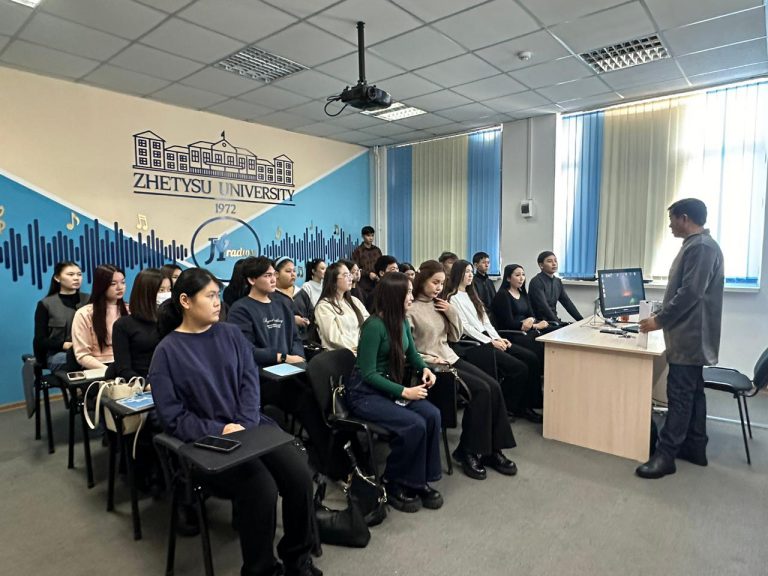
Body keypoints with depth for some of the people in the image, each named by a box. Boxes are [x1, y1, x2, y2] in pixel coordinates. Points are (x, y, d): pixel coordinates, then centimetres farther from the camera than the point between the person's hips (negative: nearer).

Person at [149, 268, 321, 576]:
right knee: (261, 490, -27)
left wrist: (245, 427, -14)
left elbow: (250, 381, 1)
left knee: (300, 474, -18)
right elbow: (173, 417, -6)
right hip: (208, 440, -3)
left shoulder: (231, 334, 8)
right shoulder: (167, 351, -3)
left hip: (251, 426, 4)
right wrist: (220, 432, -18)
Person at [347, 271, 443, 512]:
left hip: (389, 388, 8)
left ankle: (421, 480, -1)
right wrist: (403, 392, -23)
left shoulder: (402, 322, 4)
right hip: (365, 393, -7)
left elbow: (411, 354, 20)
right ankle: (393, 484, -3)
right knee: (414, 424, -26)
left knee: (432, 415, -16)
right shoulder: (374, 326, -22)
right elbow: (368, 374, -21)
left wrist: (425, 368, -1)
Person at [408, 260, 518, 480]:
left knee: (493, 386, -11)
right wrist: (428, 359, -20)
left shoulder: (440, 305, 11)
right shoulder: (411, 310, -10)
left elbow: (455, 337, 13)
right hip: (430, 365, -7)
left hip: (450, 358, 7)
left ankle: (492, 449, -2)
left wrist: (452, 312, 0)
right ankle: (468, 452, -6)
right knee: (481, 389, -21)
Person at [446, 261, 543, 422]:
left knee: (532, 358, -7)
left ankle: (531, 403, -1)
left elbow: (485, 320, 17)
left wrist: (497, 338, 1)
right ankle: (511, 407, 2)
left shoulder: (471, 294, 21)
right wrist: (491, 342, -13)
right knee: (519, 368, -19)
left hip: (487, 338, 9)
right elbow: (465, 327, -13)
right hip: (473, 344, -8)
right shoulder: (453, 298, -5)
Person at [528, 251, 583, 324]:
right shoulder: (536, 282, -13)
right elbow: (543, 307, -21)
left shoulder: (558, 282, 11)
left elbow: (567, 302, 8)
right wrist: (558, 323, -26)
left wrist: (582, 320, -1)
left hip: (553, 321, 7)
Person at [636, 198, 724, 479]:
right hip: (690, 334, 10)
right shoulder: (698, 245, 16)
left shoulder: (700, 247, -17)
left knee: (680, 395, -6)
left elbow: (690, 293, -23)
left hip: (690, 336, -10)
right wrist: (661, 315, 16)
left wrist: (660, 320, -17)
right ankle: (695, 448, 24)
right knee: (692, 391, 15)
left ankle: (665, 455, -1)